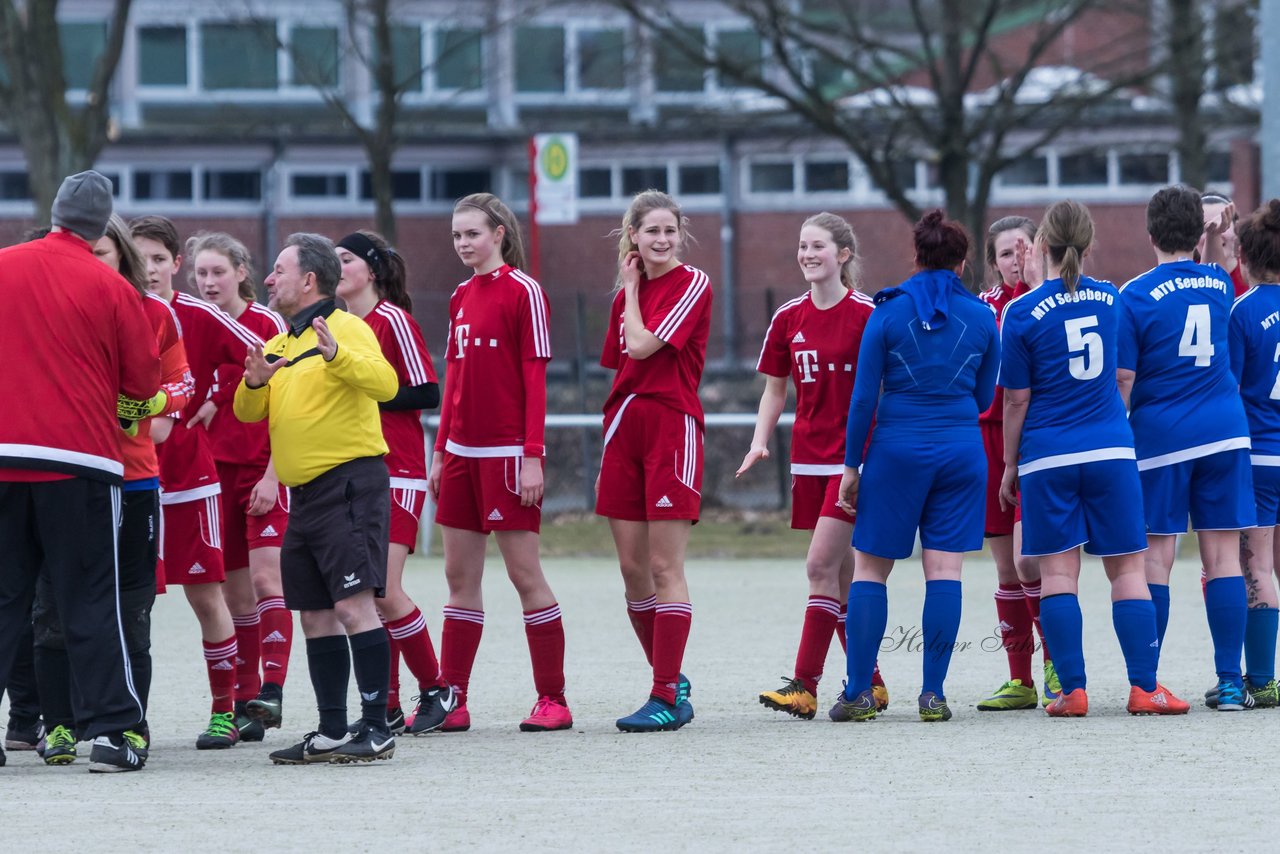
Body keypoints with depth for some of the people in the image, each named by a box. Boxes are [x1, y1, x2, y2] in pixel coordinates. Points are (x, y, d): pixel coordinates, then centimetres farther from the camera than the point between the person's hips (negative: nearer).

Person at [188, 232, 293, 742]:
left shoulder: (268, 325, -5)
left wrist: (272, 474, -12)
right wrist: (200, 406, -6)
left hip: (264, 469, -4)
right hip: (215, 467, 4)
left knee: (266, 574, -17)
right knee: (234, 587, 5)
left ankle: (272, 687, -23)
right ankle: (243, 702, 8)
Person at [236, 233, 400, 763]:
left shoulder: (346, 328, -7)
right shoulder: (278, 345, 19)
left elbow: (385, 384, -21)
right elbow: (249, 413, 16)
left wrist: (336, 355, -36)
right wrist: (254, 382, -6)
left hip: (350, 484, -9)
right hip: (305, 494, 9)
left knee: (353, 604, -16)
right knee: (315, 616, 10)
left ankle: (376, 729, -16)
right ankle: (331, 733, 16)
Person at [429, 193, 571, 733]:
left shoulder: (522, 291, -7)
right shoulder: (462, 297, 13)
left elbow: (535, 379, -11)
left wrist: (532, 457, -16)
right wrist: (440, 452, 14)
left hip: (507, 453, -7)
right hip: (462, 451, 7)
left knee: (524, 572, -5)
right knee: (459, 576, 7)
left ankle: (553, 699, 0)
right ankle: (452, 702, 10)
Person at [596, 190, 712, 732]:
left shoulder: (693, 285, -5)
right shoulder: (627, 294, 14)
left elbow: (643, 345, -16)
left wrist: (633, 288, -1)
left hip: (672, 427, -7)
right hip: (623, 428, 7)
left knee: (665, 567, -9)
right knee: (632, 568, 6)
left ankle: (667, 698, -9)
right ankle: (673, 683, 18)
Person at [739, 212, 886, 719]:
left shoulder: (866, 314, -8)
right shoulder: (789, 317, 8)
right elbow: (774, 390, 15)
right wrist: (760, 441, 2)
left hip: (854, 458, -6)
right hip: (809, 458, 6)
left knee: (822, 566, -13)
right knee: (842, 574, 9)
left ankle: (805, 687, -14)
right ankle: (870, 683, 17)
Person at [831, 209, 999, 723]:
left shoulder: (889, 312, -3)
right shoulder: (981, 317, 3)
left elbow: (864, 396, -3)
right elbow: (984, 397, 12)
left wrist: (851, 463, 3)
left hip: (897, 449, -2)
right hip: (961, 450, 2)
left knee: (870, 568, 6)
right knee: (945, 570, 1)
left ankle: (859, 692, 1)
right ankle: (933, 694, -5)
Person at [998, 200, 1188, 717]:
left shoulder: (1023, 313, -8)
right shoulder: (1110, 300, 4)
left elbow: (1016, 401, -5)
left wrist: (1010, 465, 7)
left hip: (1048, 456, -2)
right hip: (1111, 451, 2)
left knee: (1058, 572, 1)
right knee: (1127, 568, 4)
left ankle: (1072, 690, -4)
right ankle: (1144, 687, -1)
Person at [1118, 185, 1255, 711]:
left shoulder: (1135, 296, -7)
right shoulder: (1219, 285, 6)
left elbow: (1122, 381, -7)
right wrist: (1216, 244, 28)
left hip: (1159, 436, -3)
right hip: (1225, 431, 3)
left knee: (1155, 557, 1)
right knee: (1223, 555, 2)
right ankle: (1230, 682, 0)